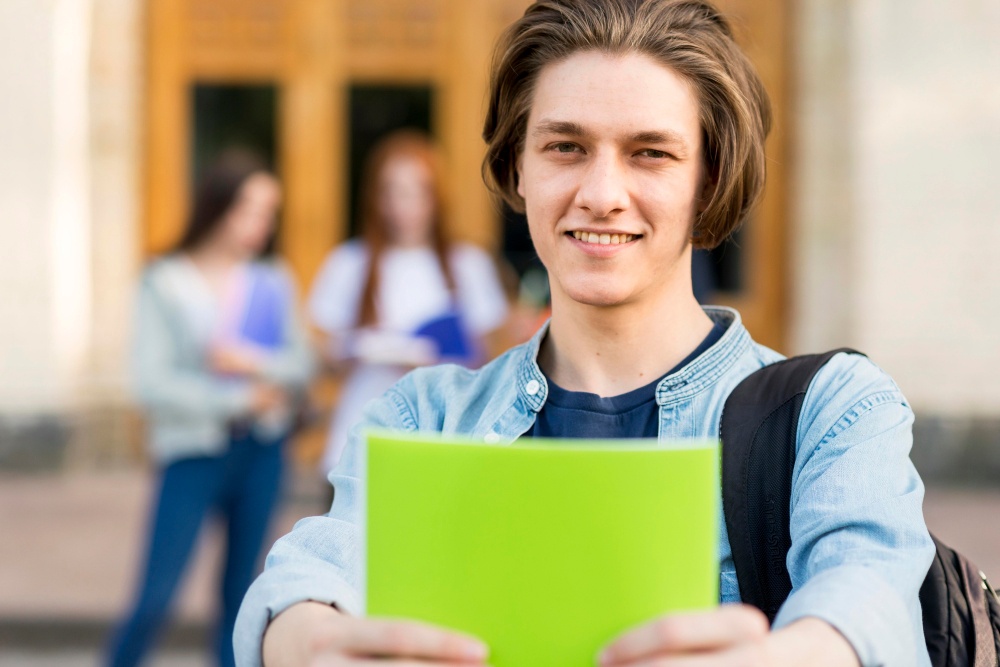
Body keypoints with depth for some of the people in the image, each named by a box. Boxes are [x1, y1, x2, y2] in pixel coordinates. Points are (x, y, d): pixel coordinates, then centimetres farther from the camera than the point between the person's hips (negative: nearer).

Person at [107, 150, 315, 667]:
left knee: (240, 587, 9)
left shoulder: (273, 284, 5)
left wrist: (255, 362, -16)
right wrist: (240, 399, -9)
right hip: (193, 453, -4)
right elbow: (152, 383, -11)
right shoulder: (165, 284, -6)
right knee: (155, 599, -6)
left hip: (260, 450, 4)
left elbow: (302, 363, 3)